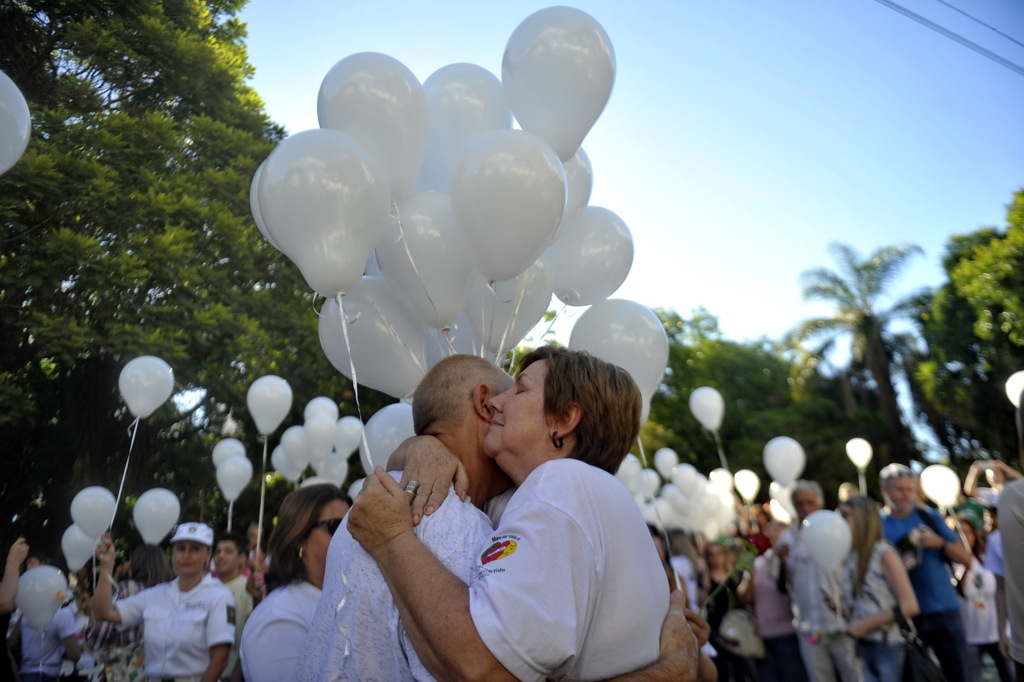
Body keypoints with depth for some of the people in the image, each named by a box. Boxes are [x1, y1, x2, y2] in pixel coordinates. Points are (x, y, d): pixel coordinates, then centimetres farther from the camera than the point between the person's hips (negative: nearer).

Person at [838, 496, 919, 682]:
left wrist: (864, 624, -16)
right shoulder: (850, 557, 7)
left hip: (890, 649, -6)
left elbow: (909, 606, -16)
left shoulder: (884, 554, -11)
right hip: (864, 649, 6)